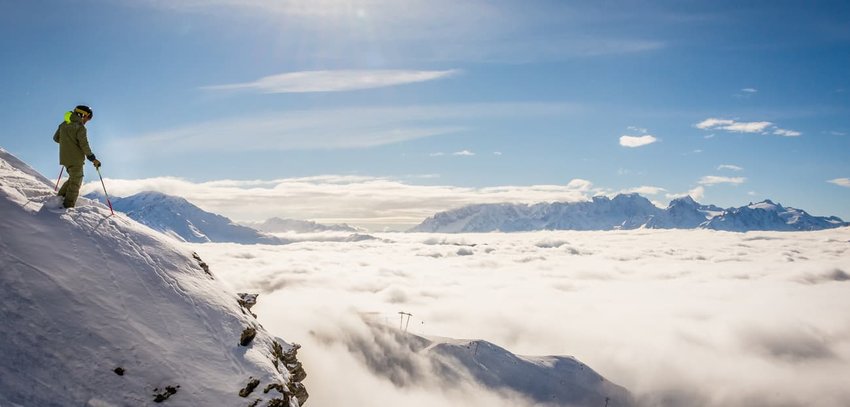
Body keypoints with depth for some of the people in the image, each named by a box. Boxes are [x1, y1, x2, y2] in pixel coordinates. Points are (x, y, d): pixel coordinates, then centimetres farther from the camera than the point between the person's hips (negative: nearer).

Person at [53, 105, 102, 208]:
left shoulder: (63, 125, 9)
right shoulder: (80, 127, -15)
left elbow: (56, 138, 17)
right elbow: (84, 145, -18)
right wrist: (93, 158, -11)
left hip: (65, 158, 7)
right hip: (76, 159, -7)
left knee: (73, 178, 24)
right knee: (75, 183, 1)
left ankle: (60, 197, 18)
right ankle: (68, 206, -2)